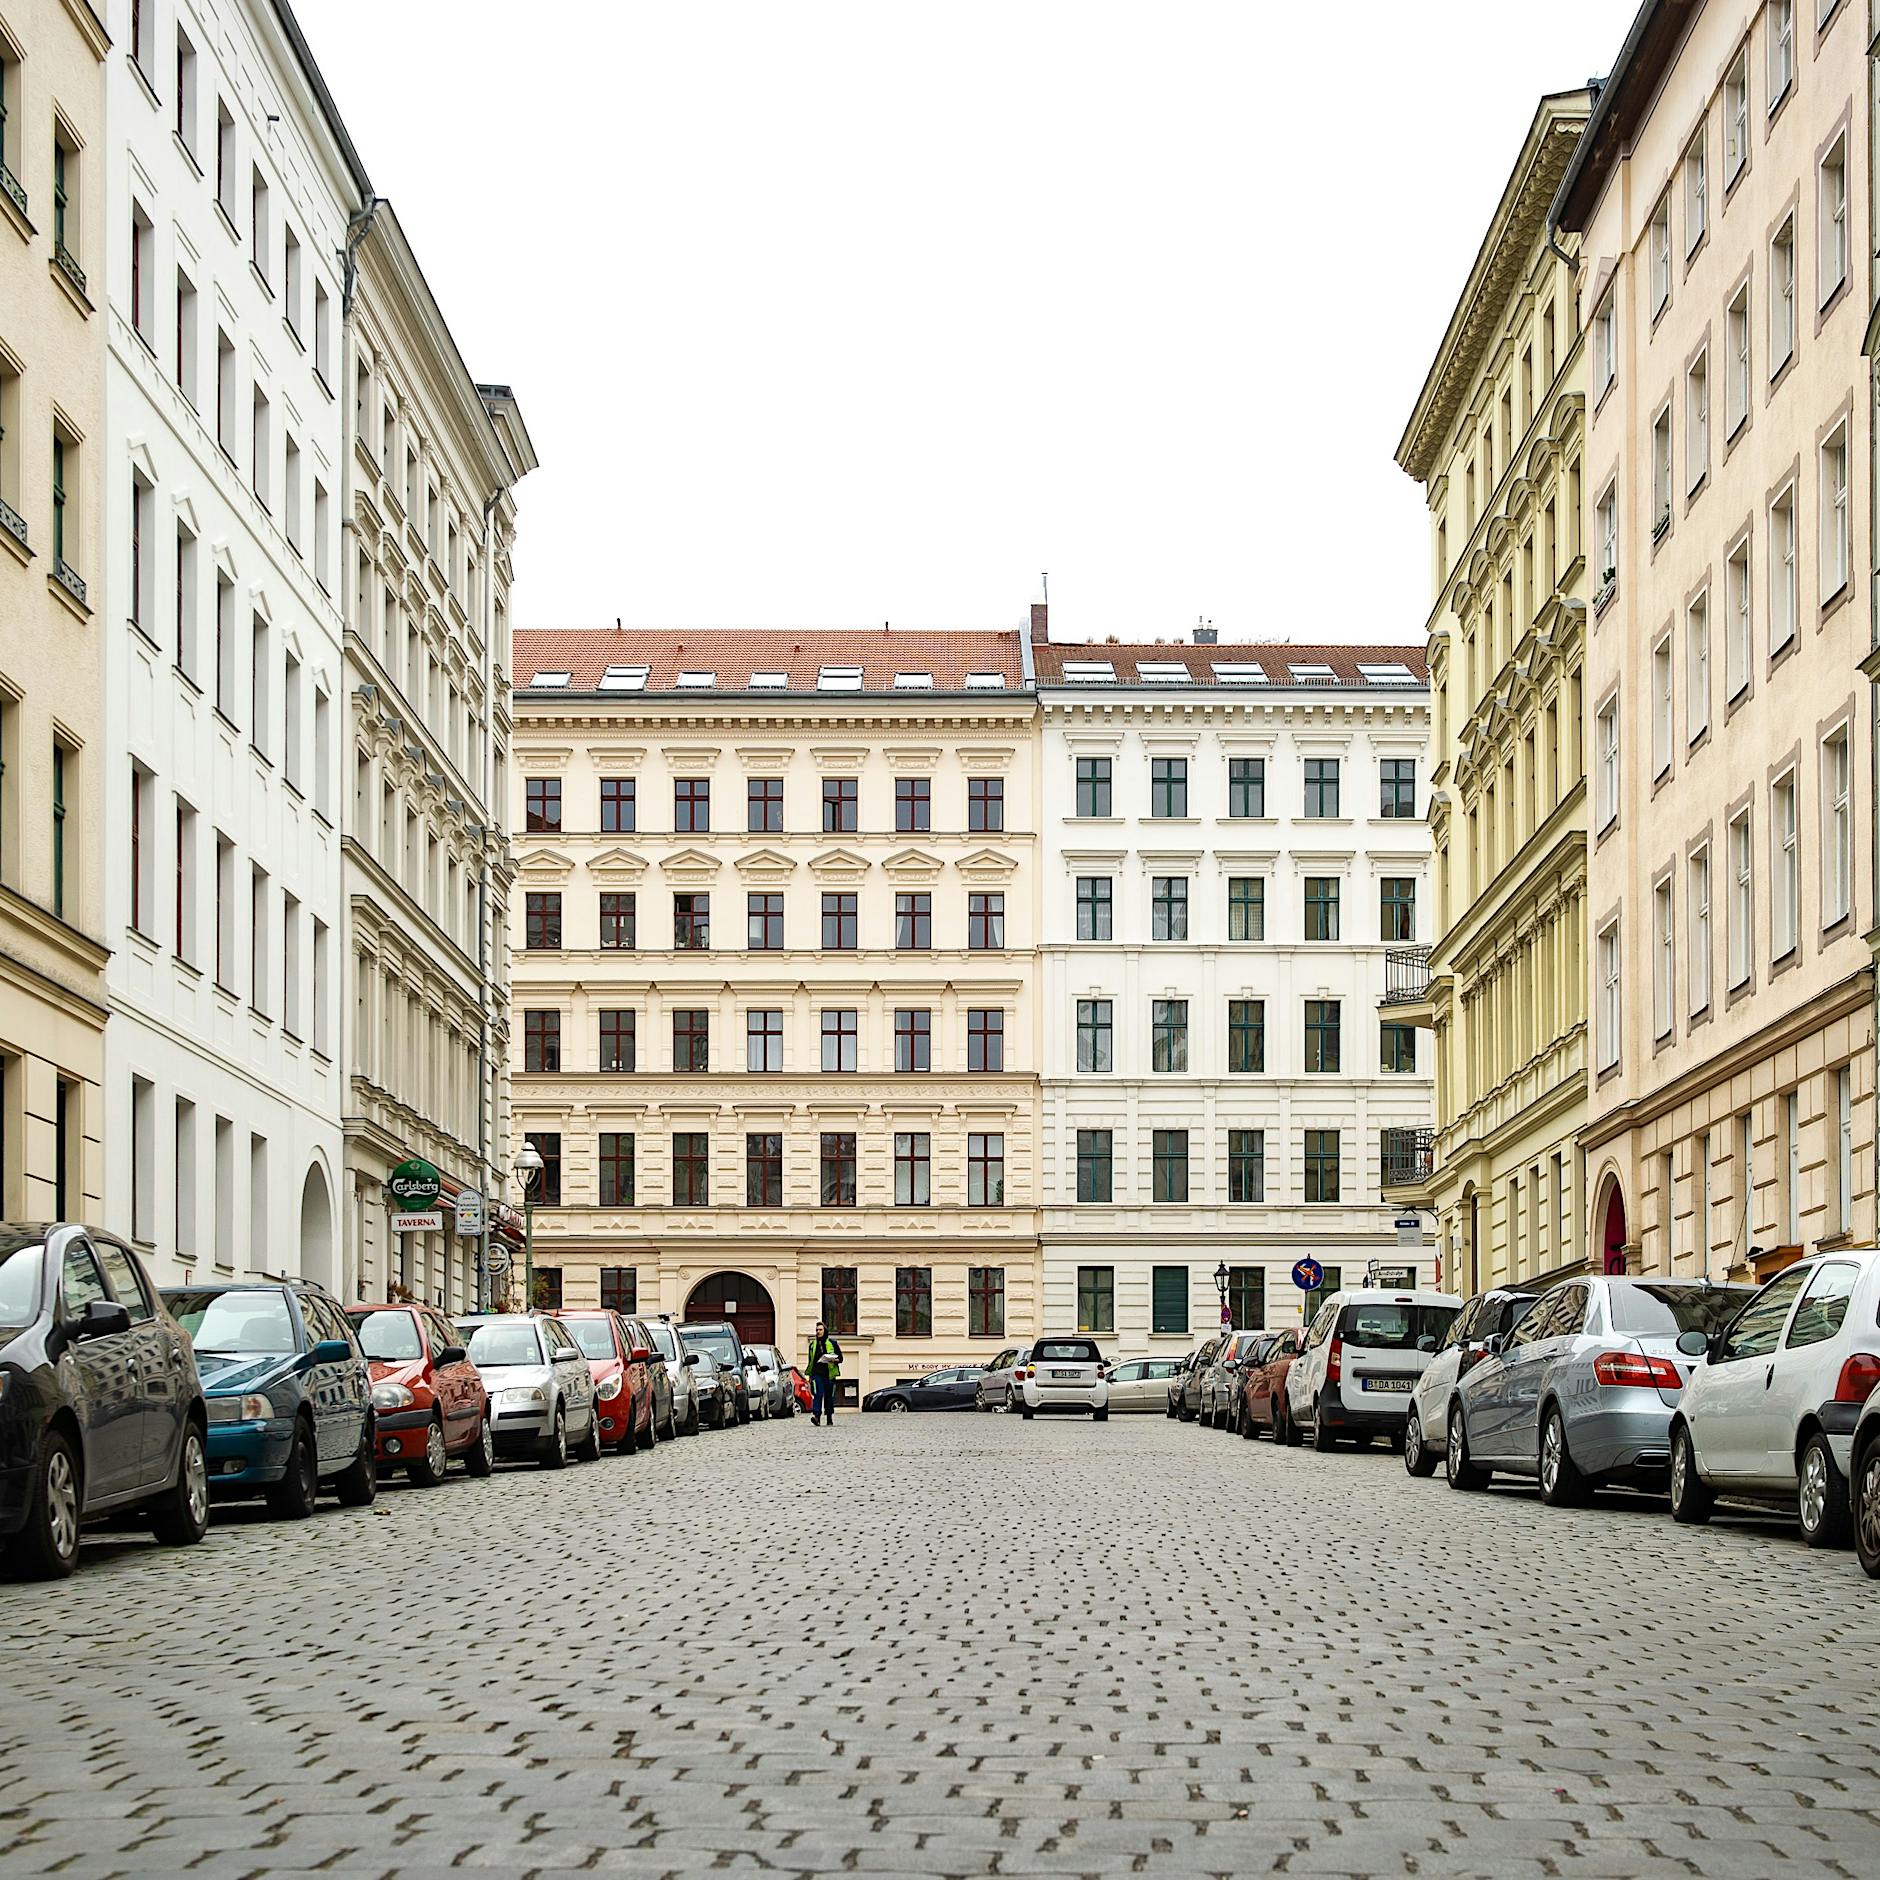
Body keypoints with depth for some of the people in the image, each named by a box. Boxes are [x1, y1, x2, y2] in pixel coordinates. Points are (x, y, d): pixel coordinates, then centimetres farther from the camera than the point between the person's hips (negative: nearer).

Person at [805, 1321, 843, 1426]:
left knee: (829, 1397, 4)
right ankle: (816, 1415, -27)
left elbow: (840, 1358, 7)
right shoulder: (812, 1345, 14)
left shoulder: (832, 1343, 5)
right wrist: (810, 1375, 18)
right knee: (818, 1394, -16)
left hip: (829, 1374, -1)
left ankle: (829, 1418, 15)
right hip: (817, 1373, 1)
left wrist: (834, 1360, -15)